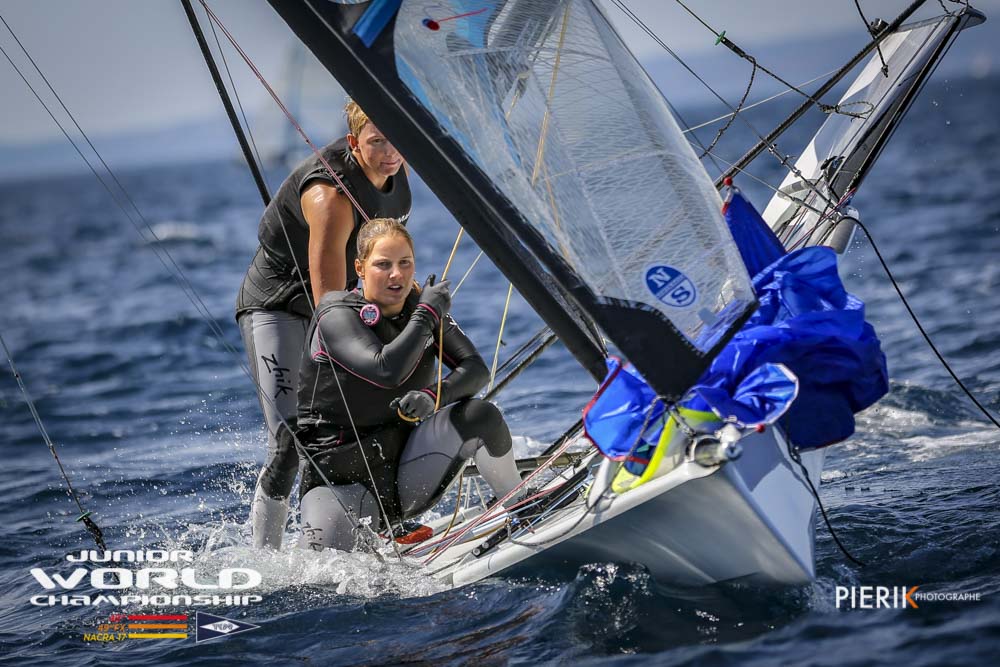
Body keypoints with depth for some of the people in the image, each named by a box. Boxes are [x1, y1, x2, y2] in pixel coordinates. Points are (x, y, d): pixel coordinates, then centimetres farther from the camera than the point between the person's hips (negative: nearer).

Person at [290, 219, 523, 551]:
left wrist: (433, 397, -26)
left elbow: (476, 369, -7)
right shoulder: (336, 317, -14)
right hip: (342, 481, -4)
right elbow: (387, 371, -31)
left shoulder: (422, 308, 2)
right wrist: (427, 314, -22)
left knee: (480, 415, -21)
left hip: (407, 473, 4)